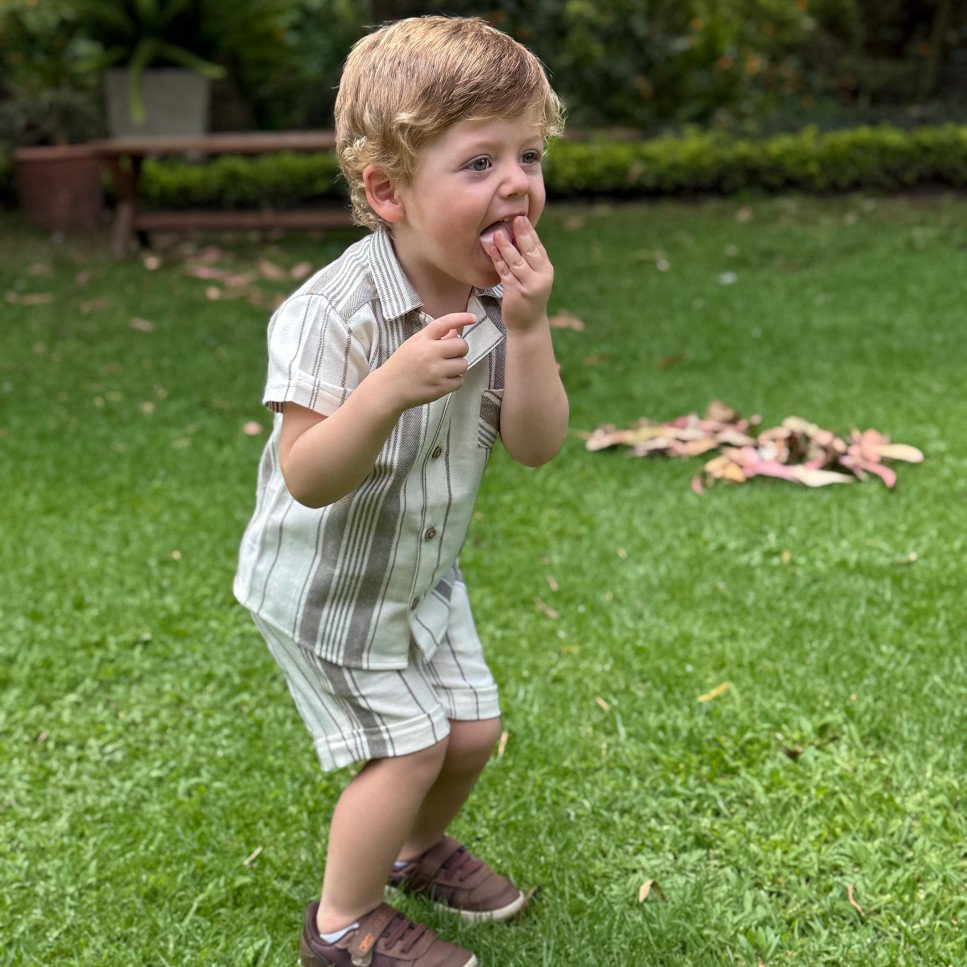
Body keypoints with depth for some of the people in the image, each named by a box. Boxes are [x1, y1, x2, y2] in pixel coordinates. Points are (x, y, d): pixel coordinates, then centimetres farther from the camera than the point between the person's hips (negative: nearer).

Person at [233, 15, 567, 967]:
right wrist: (392, 388, -48)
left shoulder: (498, 297, -11)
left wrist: (527, 329, -30)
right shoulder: (331, 314, -31)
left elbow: (536, 446, -15)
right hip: (323, 584, -6)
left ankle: (418, 847, 47)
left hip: (425, 573, 7)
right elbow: (307, 479, -33)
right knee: (407, 748, -1)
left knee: (473, 728, 15)